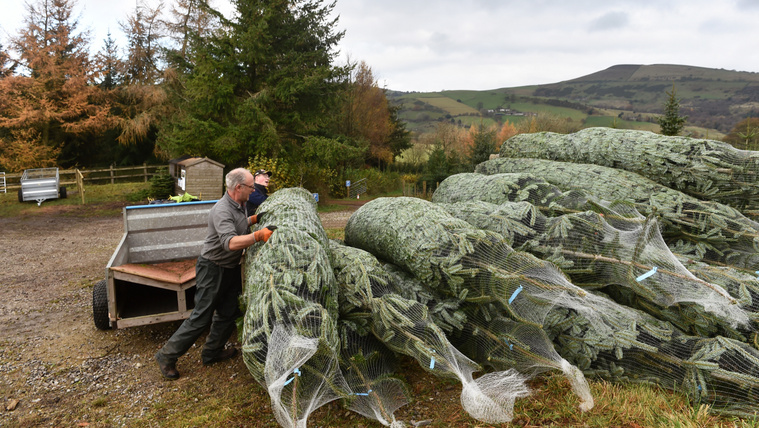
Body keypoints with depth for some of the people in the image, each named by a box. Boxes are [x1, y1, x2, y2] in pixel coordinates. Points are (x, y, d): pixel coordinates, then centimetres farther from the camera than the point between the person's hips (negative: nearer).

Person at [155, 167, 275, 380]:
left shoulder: (239, 205, 3)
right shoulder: (222, 211, -27)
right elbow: (231, 242, -41)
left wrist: (255, 219, 10)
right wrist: (259, 235, -46)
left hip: (231, 269, 9)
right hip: (213, 269, -9)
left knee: (229, 312, 14)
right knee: (201, 317, -3)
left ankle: (212, 352, 30)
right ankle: (167, 356, 11)